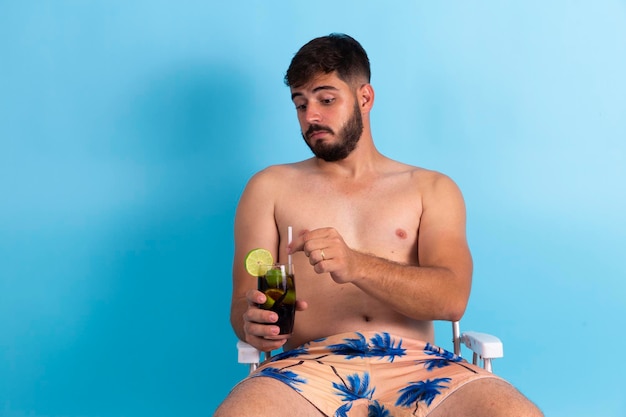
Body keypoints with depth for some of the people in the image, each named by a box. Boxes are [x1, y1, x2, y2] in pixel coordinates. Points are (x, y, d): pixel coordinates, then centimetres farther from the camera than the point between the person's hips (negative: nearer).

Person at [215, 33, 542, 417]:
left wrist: (355, 266, -19)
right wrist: (253, 321, -17)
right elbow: (244, 301, 9)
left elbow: (452, 298, 0)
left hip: (415, 365, 2)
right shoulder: (270, 187, 16)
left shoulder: (432, 188, 16)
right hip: (312, 366, -1)